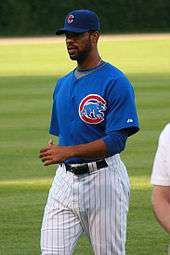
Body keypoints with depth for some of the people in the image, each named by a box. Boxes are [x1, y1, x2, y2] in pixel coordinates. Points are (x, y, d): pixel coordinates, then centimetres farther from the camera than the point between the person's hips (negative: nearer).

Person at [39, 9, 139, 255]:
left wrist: (69, 152, -27)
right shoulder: (63, 84, 15)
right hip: (65, 179, 6)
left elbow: (116, 141, -18)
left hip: (102, 177, -6)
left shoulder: (115, 82, -10)